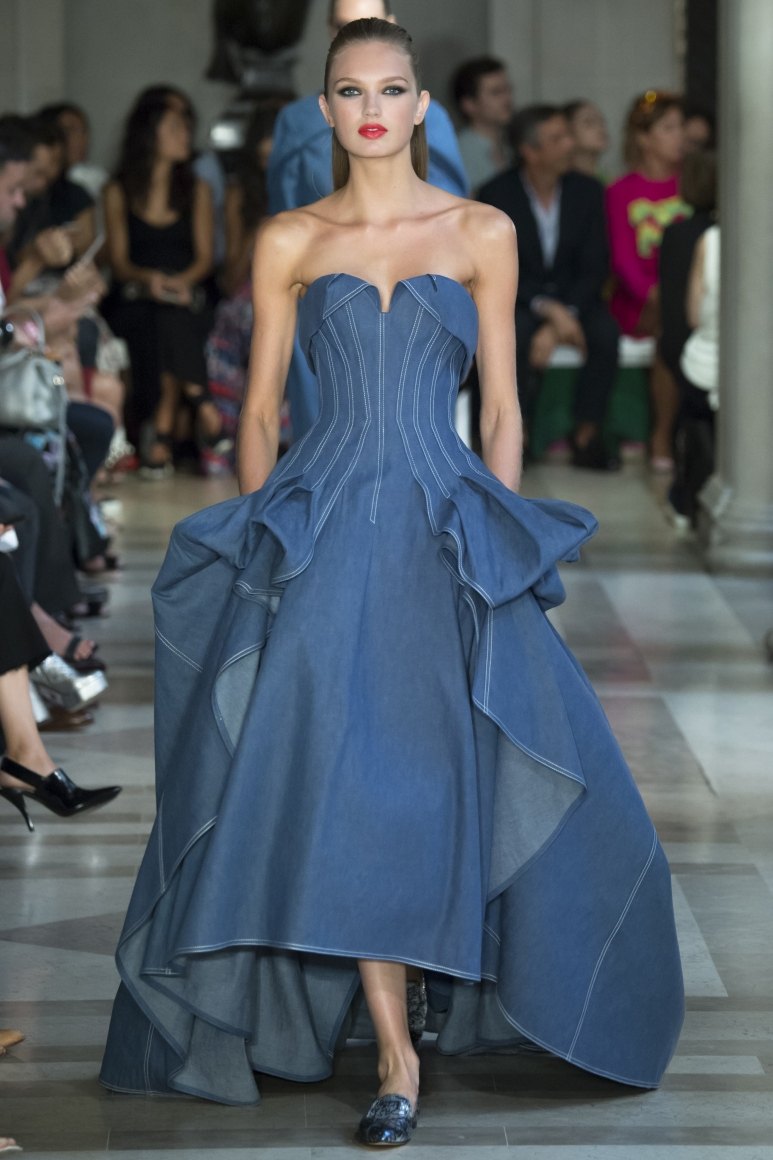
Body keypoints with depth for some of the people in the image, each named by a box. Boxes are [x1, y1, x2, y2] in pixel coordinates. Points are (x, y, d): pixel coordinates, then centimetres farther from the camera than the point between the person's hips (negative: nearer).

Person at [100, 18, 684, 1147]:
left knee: (450, 775, -5)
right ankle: (396, 1058, -6)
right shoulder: (290, 240, 8)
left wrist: (505, 544, 1)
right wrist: (258, 542, 4)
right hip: (321, 535, 0)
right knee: (339, 784, -10)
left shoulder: (482, 234, 7)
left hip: (449, 534, 0)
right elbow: (260, 408, 10)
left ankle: (461, 968, 24)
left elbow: (501, 410, 7)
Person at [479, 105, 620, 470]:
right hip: (519, 299, -2)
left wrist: (564, 315, -20)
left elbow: (594, 269, -4)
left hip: (573, 298, 2)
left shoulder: (588, 191, -1)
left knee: (605, 333, -29)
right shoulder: (497, 194, -9)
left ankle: (586, 437, -19)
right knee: (520, 335, -36)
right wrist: (548, 309, -26)